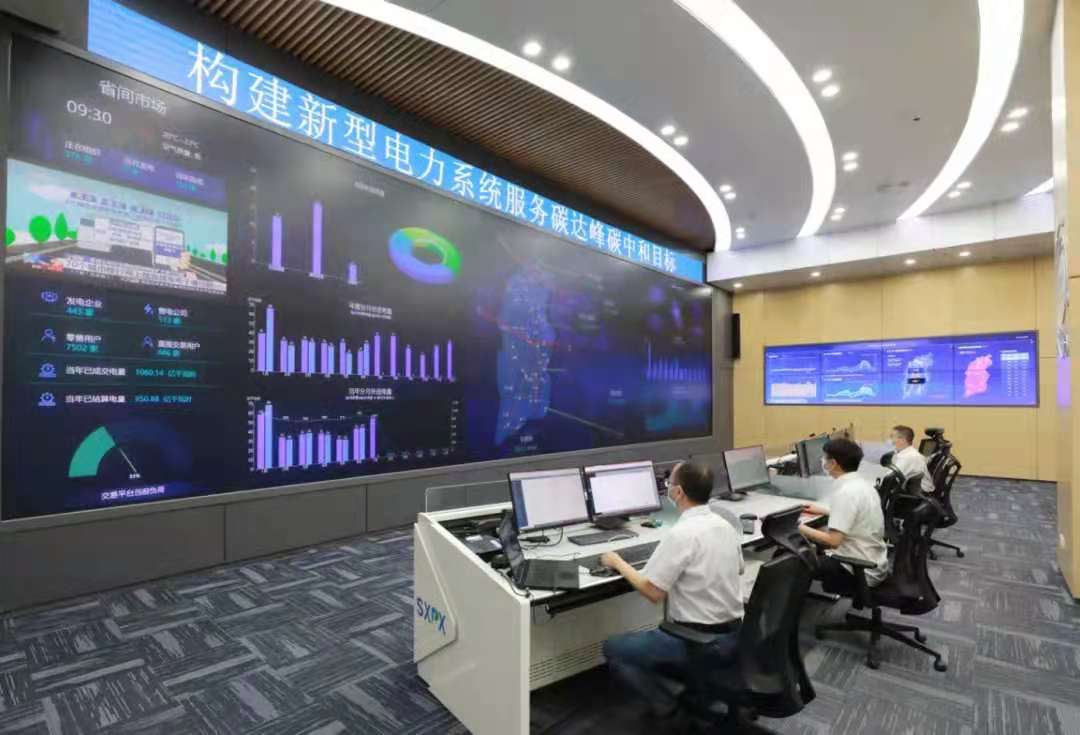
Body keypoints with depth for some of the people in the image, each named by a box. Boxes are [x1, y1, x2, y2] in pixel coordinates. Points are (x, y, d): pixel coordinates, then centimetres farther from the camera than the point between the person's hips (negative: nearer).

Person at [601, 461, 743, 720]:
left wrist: (619, 564, -6)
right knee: (651, 640, 30)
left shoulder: (681, 534, -24)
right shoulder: (726, 526, 0)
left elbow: (653, 592, -21)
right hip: (733, 634, 8)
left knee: (612, 648, 7)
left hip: (702, 642, -8)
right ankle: (703, 683, 19)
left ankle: (663, 703, 7)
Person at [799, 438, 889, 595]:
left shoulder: (845, 492, -23)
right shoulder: (862, 484, 4)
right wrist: (824, 511, 26)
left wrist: (798, 528, -17)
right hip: (875, 564, 9)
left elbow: (833, 541, -26)